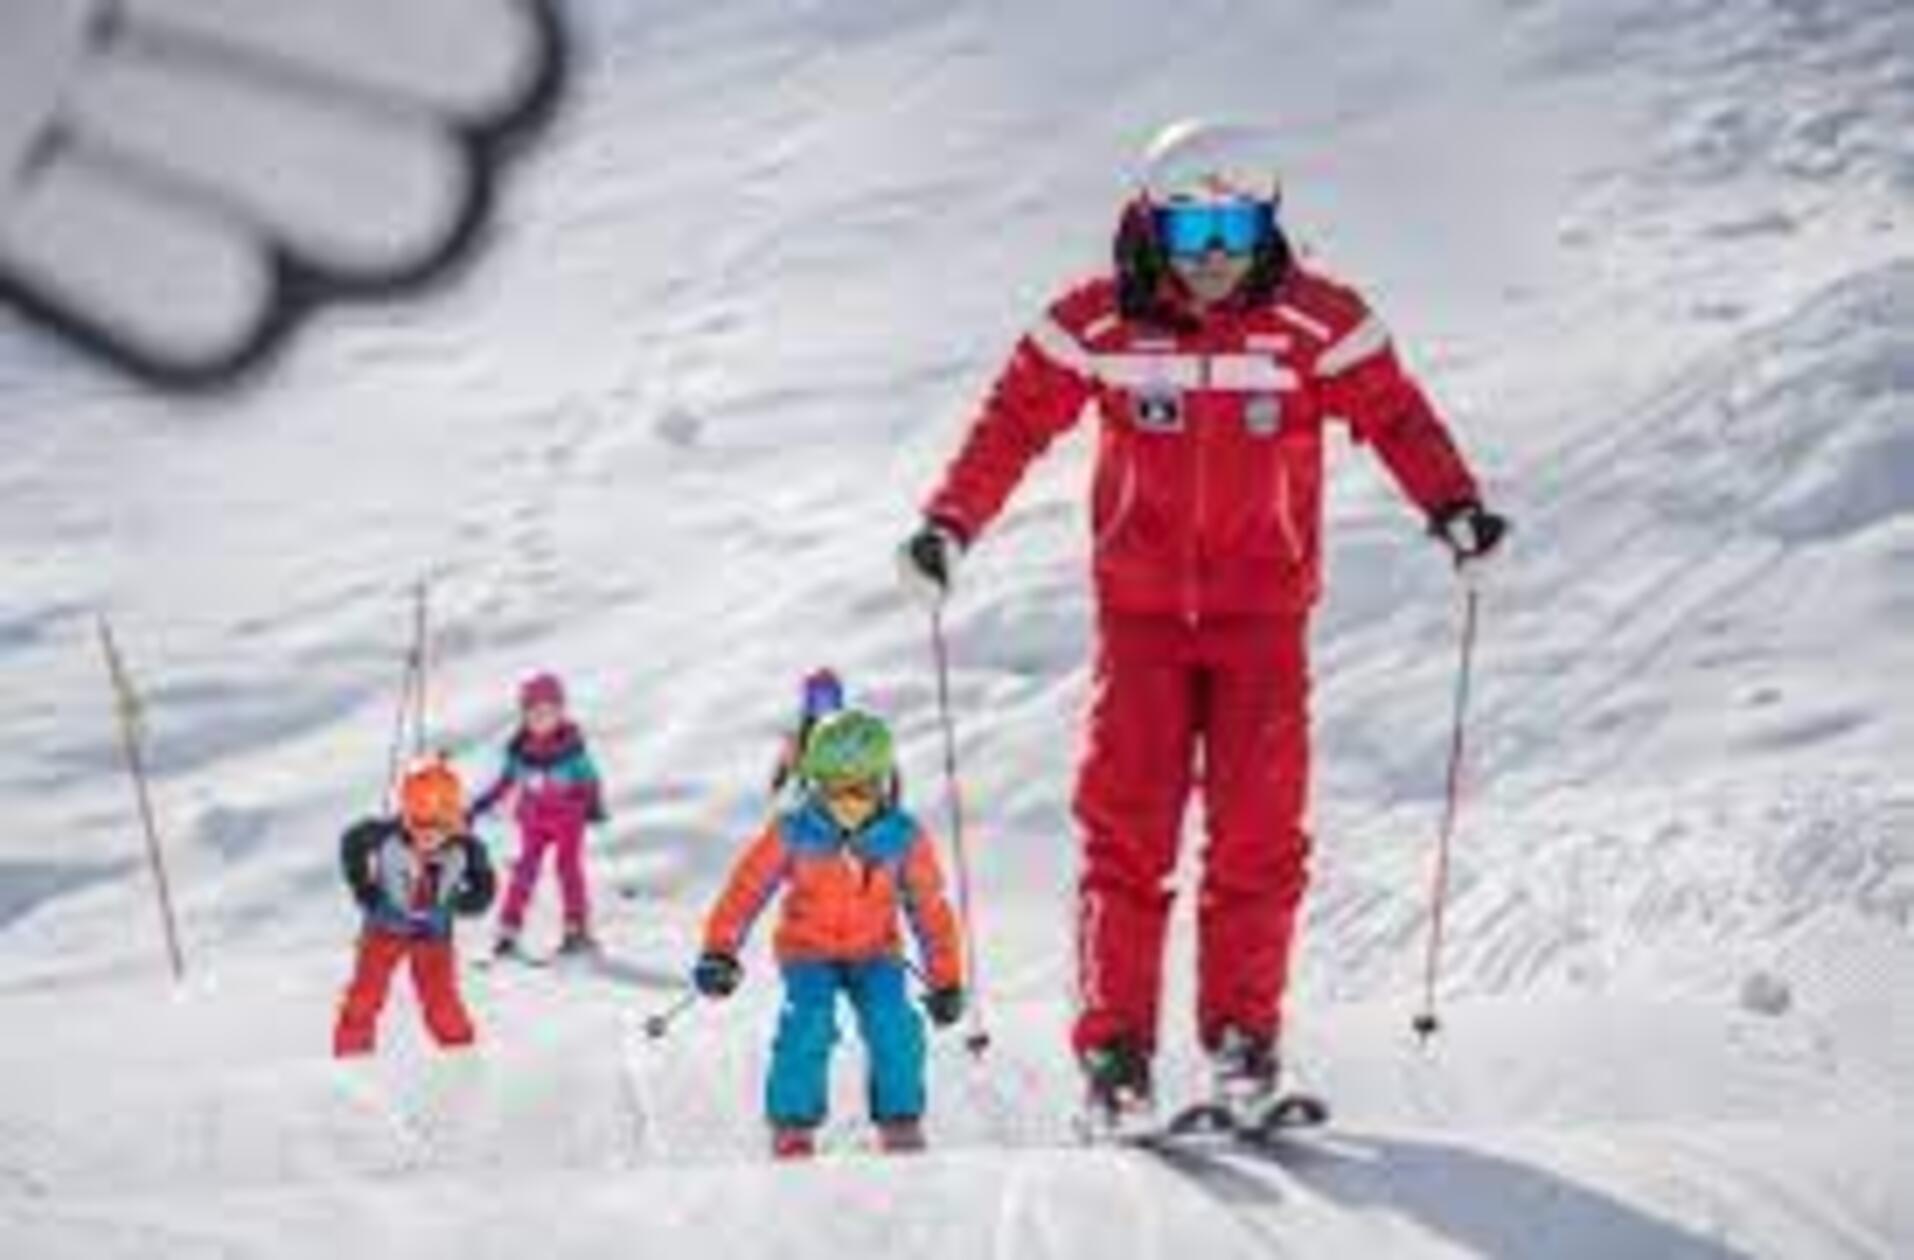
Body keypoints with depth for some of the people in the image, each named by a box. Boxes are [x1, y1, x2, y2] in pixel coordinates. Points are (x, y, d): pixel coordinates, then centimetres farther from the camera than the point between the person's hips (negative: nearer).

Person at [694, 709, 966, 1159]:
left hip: (875, 955, 1)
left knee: (894, 1025, -23)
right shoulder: (794, 835, -16)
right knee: (809, 1024, -26)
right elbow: (747, 887, -12)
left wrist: (946, 982, -1)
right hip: (808, 953, -1)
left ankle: (900, 1124, -5)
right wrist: (720, 951, -21)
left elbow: (931, 909, -3)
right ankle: (792, 1128, -13)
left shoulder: (903, 839, -13)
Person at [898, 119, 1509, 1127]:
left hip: (1262, 615, 0)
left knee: (1258, 828, -4)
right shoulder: (1098, 326, -4)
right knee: (1127, 827, -4)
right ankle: (1114, 1045, 0)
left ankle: (1242, 1032, 6)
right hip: (1141, 610, 0)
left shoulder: (1318, 324, -5)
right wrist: (949, 526, -9)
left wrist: (1453, 506, -19)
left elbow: (1395, 415, -3)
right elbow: (1015, 421, 1)